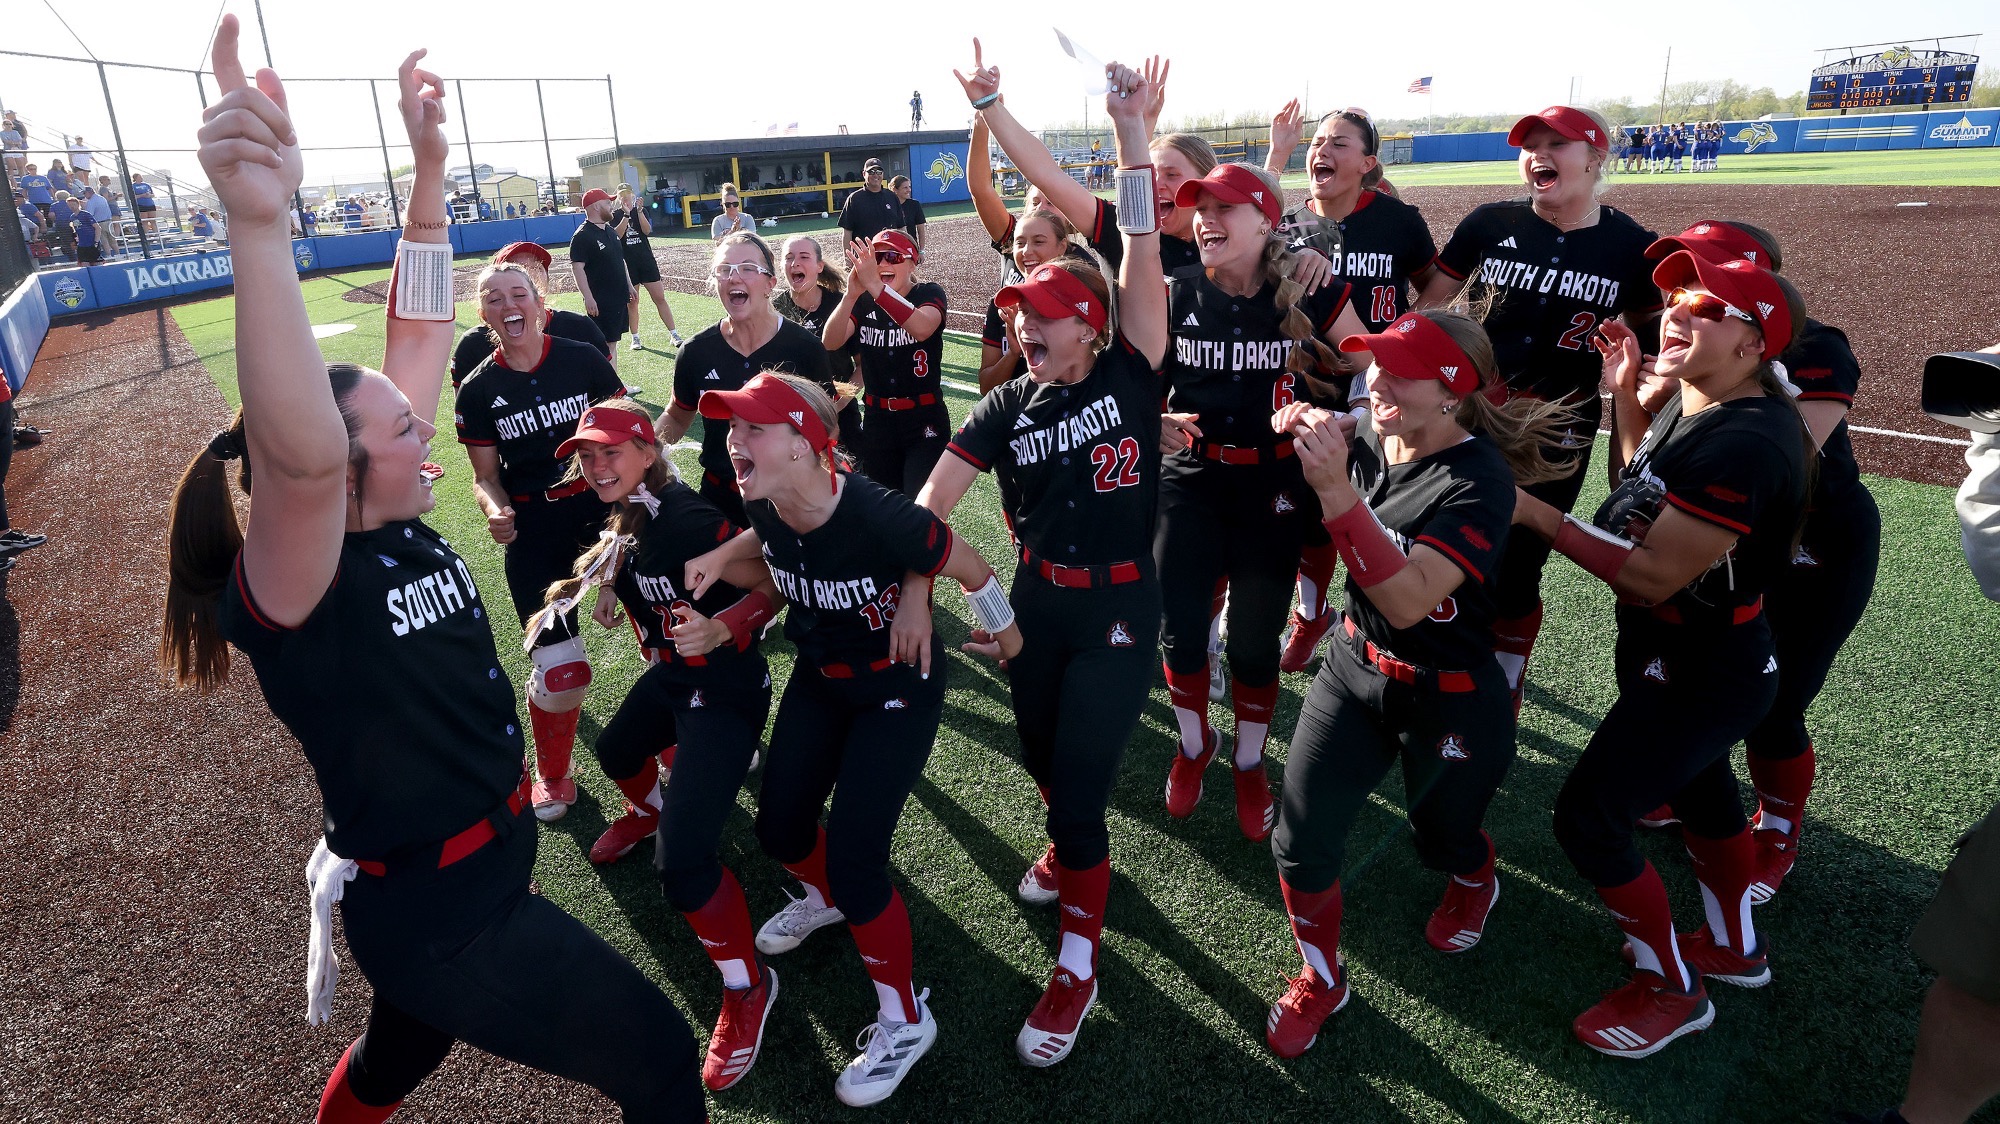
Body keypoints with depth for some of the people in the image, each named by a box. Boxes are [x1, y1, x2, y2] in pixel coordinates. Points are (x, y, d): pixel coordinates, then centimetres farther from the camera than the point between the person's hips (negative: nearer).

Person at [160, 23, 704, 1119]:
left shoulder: (397, 527, -5)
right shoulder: (296, 589, -27)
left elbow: (418, 336, -1)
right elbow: (302, 454, -51)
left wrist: (428, 171, -5)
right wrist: (258, 221, -60)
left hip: (481, 866, 9)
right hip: (444, 914, -9)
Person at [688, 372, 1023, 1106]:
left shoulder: (878, 515, -36)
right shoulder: (769, 511, -18)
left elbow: (970, 569, -19)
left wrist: (1007, 638, -2)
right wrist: (721, 557, -10)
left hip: (899, 690, -6)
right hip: (820, 679, 6)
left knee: (853, 854, -9)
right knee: (780, 827, 13)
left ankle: (904, 1021, 16)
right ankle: (826, 898, 51)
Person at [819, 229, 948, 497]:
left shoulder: (929, 294, -5)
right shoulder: (863, 302, 4)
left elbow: (922, 328, -30)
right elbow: (830, 343, -15)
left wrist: (875, 286, -39)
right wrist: (851, 294, -31)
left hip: (924, 421, -4)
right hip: (877, 422, 4)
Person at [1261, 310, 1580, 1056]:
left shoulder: (1479, 481, -27)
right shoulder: (1368, 443, -10)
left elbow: (1407, 601, -38)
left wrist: (1335, 489, -46)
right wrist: (1306, 434, -12)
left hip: (1448, 700, -4)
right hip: (1355, 666, 5)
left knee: (1443, 840, 22)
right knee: (1299, 840, -1)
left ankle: (1474, 881, 61)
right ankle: (1320, 977, 27)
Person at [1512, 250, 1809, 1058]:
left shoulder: (1743, 446, -31)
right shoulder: (1696, 405, -1)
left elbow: (1652, 575, -30)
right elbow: (1645, 493, 15)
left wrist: (1539, 515, -26)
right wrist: (1624, 393, 6)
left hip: (1701, 677, -10)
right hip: (1688, 659, 10)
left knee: (1589, 820, -3)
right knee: (1700, 789, 27)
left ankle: (1671, 989, 20)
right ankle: (1734, 947, 51)